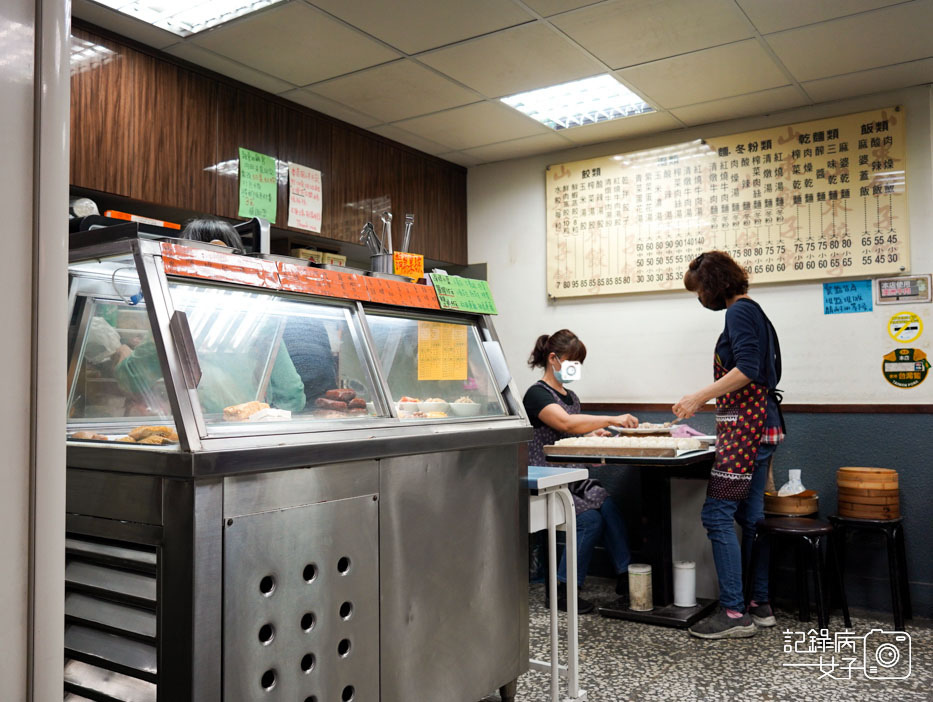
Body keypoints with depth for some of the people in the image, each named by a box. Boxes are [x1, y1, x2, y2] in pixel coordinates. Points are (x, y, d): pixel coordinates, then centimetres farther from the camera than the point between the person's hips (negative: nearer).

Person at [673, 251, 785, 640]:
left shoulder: (739, 311, -10)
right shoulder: (753, 311, 19)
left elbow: (747, 369, -21)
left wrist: (699, 396, -19)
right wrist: (708, 398, 22)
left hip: (745, 426, -10)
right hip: (761, 425, 10)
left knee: (717, 514, -9)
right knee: (750, 516, 13)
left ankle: (734, 613, -5)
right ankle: (760, 605, 20)